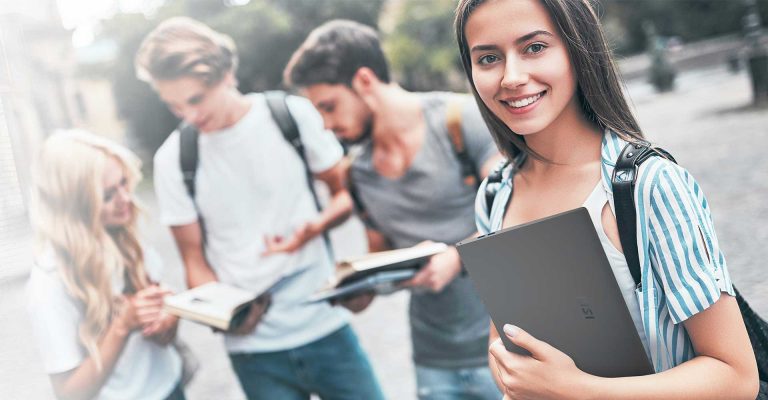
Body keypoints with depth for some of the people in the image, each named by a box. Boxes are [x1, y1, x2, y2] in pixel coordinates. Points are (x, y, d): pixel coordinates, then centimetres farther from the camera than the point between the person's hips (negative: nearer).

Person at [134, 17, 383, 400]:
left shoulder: (293, 115, -6)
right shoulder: (172, 159, -4)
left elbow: (345, 193, 4)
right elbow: (195, 259, 2)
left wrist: (313, 228, -17)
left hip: (325, 326, 0)